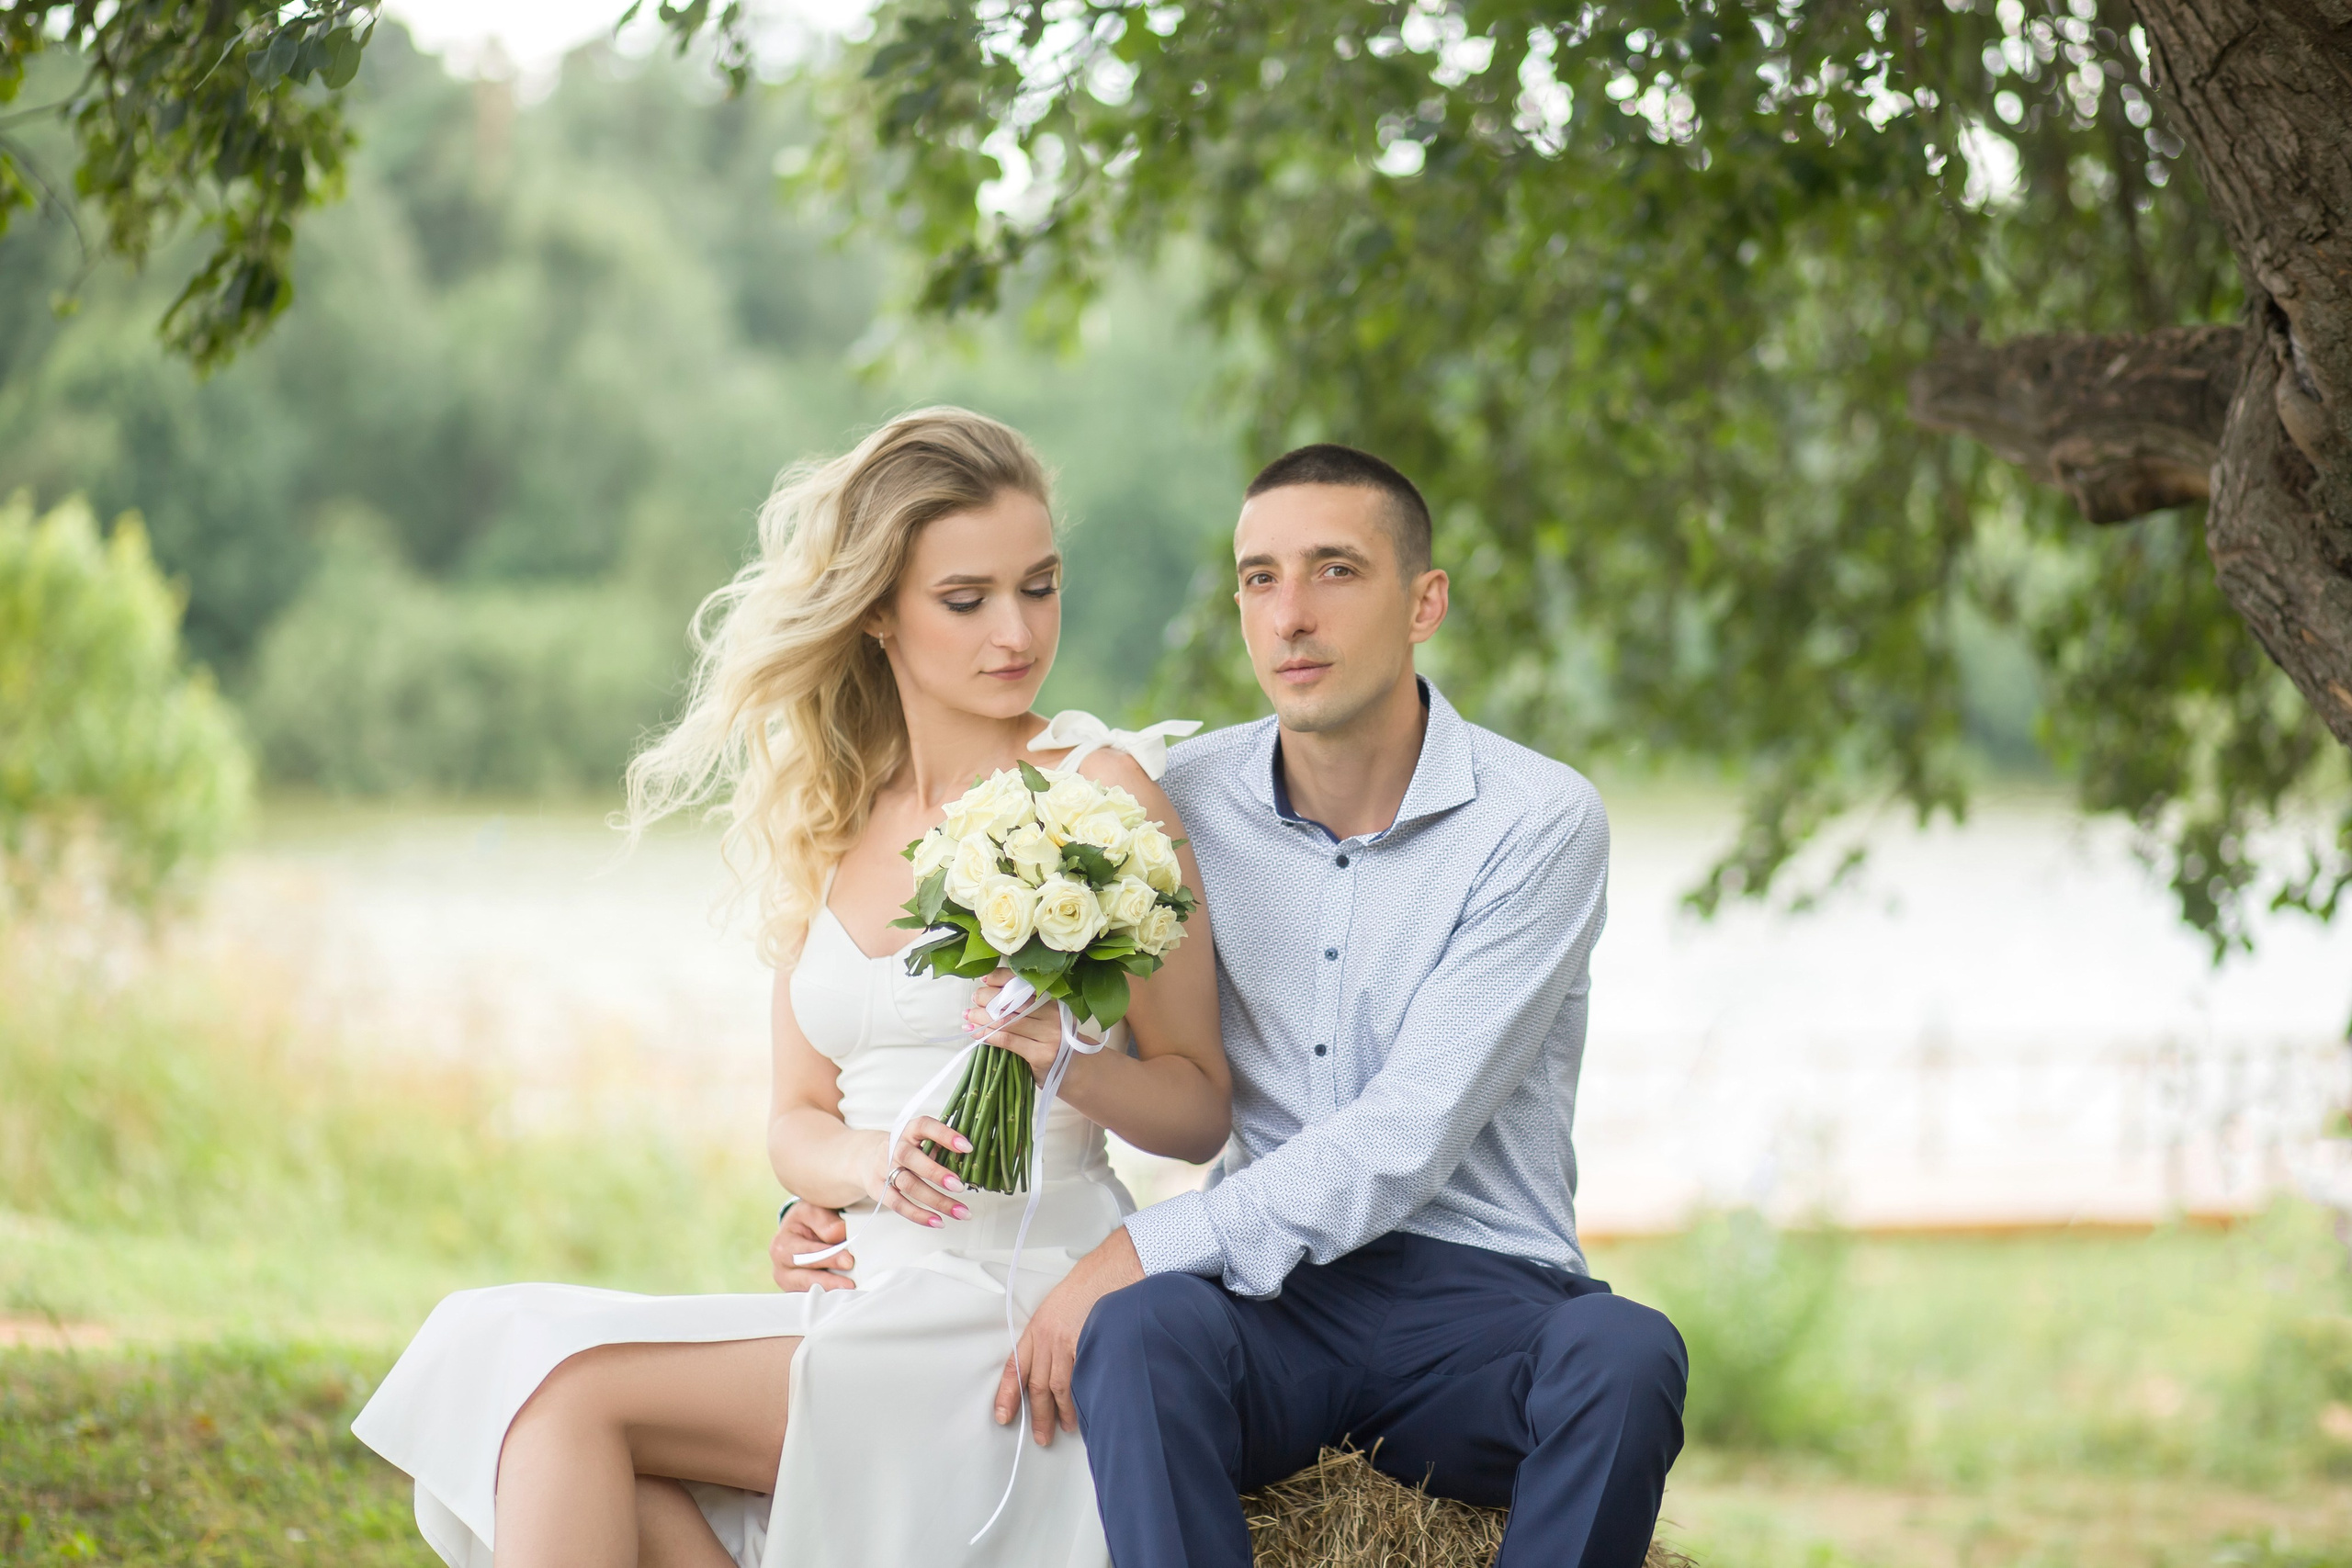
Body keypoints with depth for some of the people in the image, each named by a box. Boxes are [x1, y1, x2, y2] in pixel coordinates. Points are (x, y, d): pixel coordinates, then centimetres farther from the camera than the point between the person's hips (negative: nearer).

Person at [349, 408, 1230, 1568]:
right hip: (867, 1295, 6)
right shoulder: (825, 826, 16)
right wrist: (872, 1160, -7)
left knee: (568, 1385, -20)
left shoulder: (1098, 793, -2)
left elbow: (1200, 1108, 2)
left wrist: (1073, 1063, -19)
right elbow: (798, 1117, 16)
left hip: (1025, 1316, -5)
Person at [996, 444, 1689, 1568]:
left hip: (1478, 1305, -2)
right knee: (1145, 1326, -33)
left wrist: (1143, 1248, -21)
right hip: (1274, 1303, 2)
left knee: (1624, 1354, -35)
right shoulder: (1184, 805, 6)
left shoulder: (1539, 822, -6)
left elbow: (1402, 1146, -15)